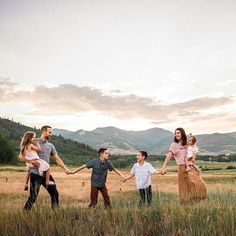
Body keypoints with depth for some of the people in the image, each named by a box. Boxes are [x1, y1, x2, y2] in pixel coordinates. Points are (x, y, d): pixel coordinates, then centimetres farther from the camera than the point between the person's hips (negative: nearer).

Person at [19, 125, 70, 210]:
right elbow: (21, 156, -7)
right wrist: (31, 161, -22)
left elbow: (57, 159, 13)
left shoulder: (50, 145, 12)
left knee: (55, 194, 8)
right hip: (36, 174, -6)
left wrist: (65, 168, 2)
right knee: (33, 197, -7)